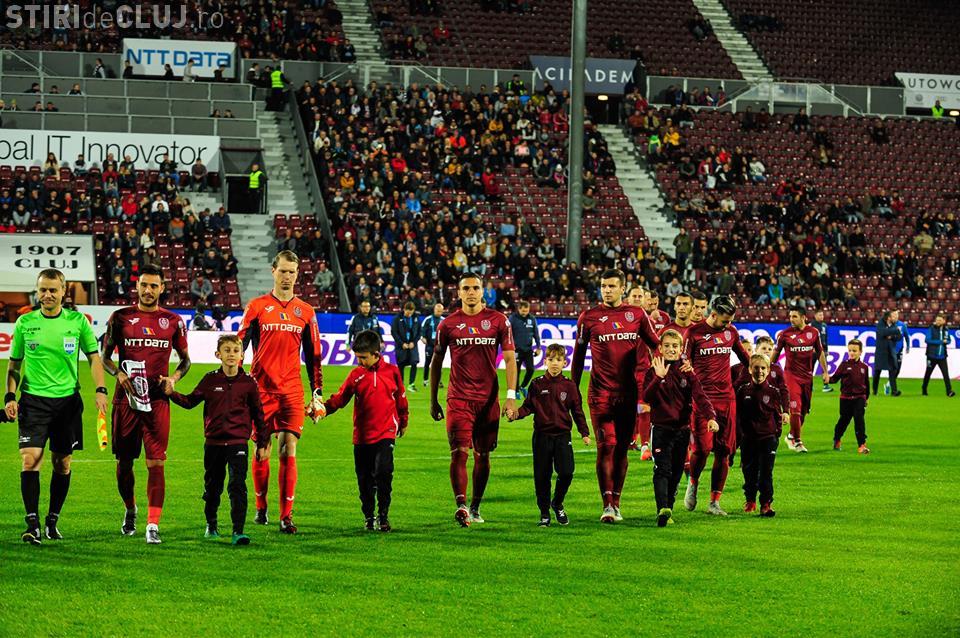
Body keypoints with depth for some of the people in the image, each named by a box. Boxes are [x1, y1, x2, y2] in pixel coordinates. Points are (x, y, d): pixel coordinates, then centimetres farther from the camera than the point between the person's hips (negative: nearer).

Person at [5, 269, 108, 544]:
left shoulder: (77, 321, 3)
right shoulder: (25, 322, 4)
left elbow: (94, 357, 7)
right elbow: (14, 364, 11)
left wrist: (100, 390, -6)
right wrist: (10, 396, 0)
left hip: (67, 399, 1)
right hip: (33, 399, -1)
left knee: (63, 463, 5)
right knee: (30, 458, -14)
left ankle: (52, 521, 18)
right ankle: (32, 523, -13)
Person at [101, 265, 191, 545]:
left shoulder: (173, 321, 7)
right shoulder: (120, 317, 5)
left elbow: (185, 359, 16)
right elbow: (105, 356, 9)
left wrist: (174, 377, -4)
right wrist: (119, 374, -10)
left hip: (157, 401, -1)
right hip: (126, 399, 1)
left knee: (156, 463, -9)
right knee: (124, 462, 9)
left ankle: (153, 525, -10)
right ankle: (130, 510, 34)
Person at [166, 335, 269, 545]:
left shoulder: (248, 382, 0)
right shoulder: (210, 380, 1)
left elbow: (258, 413, 7)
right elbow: (191, 401, 9)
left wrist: (262, 442, 9)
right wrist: (172, 393, -8)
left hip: (238, 442, -2)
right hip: (213, 442, 2)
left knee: (238, 486, -14)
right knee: (212, 486, 14)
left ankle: (238, 532, -15)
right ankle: (211, 525, 34)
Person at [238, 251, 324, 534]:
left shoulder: (305, 312, 10)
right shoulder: (257, 307, 3)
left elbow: (313, 355, 13)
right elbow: (239, 346, 4)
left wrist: (317, 393, 9)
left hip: (292, 391, 1)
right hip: (262, 390, -1)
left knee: (289, 450, -6)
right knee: (263, 450, 4)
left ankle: (286, 515, -6)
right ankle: (261, 507, 22)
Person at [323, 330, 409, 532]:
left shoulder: (392, 372, 3)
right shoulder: (356, 375, 4)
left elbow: (401, 399, 15)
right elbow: (339, 399, 1)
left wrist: (403, 422, 24)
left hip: (385, 433, -2)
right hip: (362, 436, 2)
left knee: (383, 472, -18)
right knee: (365, 479, 7)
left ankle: (383, 516, -7)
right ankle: (368, 516, 22)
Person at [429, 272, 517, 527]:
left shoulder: (498, 321, 3)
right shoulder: (448, 324, 3)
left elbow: (510, 359, 3)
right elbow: (436, 362, 12)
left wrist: (511, 396, -5)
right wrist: (433, 400, 11)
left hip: (488, 399, 1)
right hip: (458, 398, -1)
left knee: (483, 455, 9)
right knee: (459, 453, -15)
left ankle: (475, 507, 21)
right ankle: (461, 506, -23)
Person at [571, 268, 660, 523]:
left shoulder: (637, 314, 6)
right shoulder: (589, 317, 3)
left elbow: (656, 345, 15)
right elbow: (579, 355, 10)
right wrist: (573, 388, 10)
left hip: (629, 392, 2)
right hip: (600, 392, -2)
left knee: (622, 448, 6)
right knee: (606, 446, -10)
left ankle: (616, 504, 14)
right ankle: (607, 505, -11)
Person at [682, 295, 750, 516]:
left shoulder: (730, 332, 10)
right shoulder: (694, 332, -3)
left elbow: (743, 355, 27)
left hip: (726, 397, 4)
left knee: (724, 452, 2)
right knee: (702, 448, -14)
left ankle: (714, 502, 9)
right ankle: (693, 484, 17)